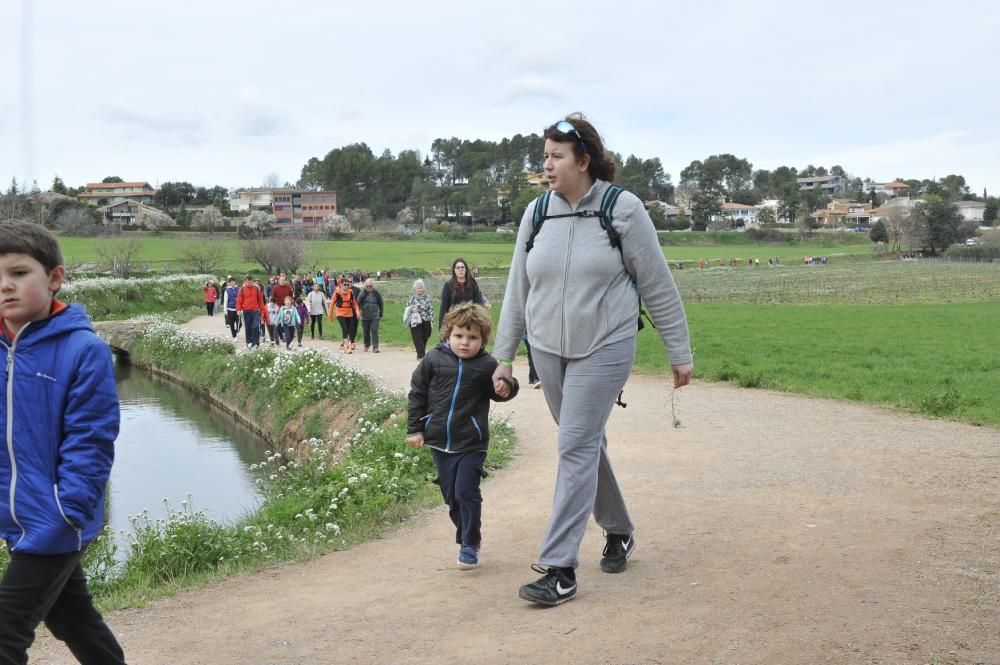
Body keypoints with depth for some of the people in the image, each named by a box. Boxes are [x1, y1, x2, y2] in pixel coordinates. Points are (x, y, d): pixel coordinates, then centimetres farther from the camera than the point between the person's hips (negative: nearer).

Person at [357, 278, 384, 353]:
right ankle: (366, 345, 29)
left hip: (374, 316, -1)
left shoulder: (376, 293, 3)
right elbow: (358, 301, -14)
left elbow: (381, 304, 12)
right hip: (365, 316, 1)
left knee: (374, 331, -12)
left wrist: (381, 314, 12)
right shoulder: (363, 293, 2)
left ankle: (375, 347, -14)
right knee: (366, 332, 9)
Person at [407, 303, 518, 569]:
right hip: (439, 442, 3)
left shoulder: (486, 365, -7)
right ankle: (466, 537, 29)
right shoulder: (434, 359, -3)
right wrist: (414, 428, 3)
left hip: (471, 444, -3)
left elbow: (498, 391, 8)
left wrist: (507, 387, -17)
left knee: (466, 492, -7)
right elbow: (417, 393, 5)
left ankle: (470, 544, 7)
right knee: (451, 495, 11)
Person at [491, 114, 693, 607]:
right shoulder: (537, 213, 3)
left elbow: (657, 285, -4)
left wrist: (679, 353, -2)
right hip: (548, 349, 5)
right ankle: (618, 531, 37)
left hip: (603, 349, -5)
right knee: (585, 444, 15)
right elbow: (517, 288, 9)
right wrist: (503, 355, 9)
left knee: (577, 449, -10)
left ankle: (560, 569, -7)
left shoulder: (622, 209, -9)